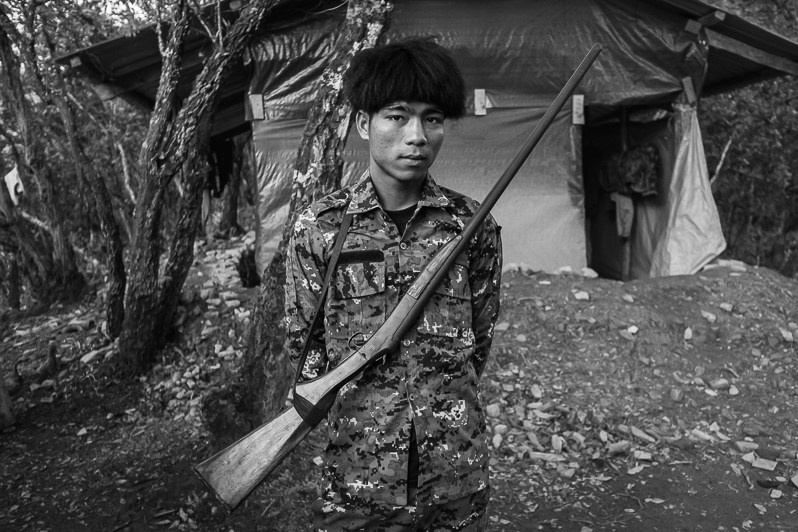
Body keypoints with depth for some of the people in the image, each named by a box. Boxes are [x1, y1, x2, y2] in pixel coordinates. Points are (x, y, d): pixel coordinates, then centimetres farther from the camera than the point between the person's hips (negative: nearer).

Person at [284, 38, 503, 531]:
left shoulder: (473, 226, -4)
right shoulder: (321, 226, -7)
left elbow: (480, 341, 5)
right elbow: (304, 345, 0)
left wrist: (443, 406, 7)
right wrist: (359, 408, 0)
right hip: (357, 474, -1)